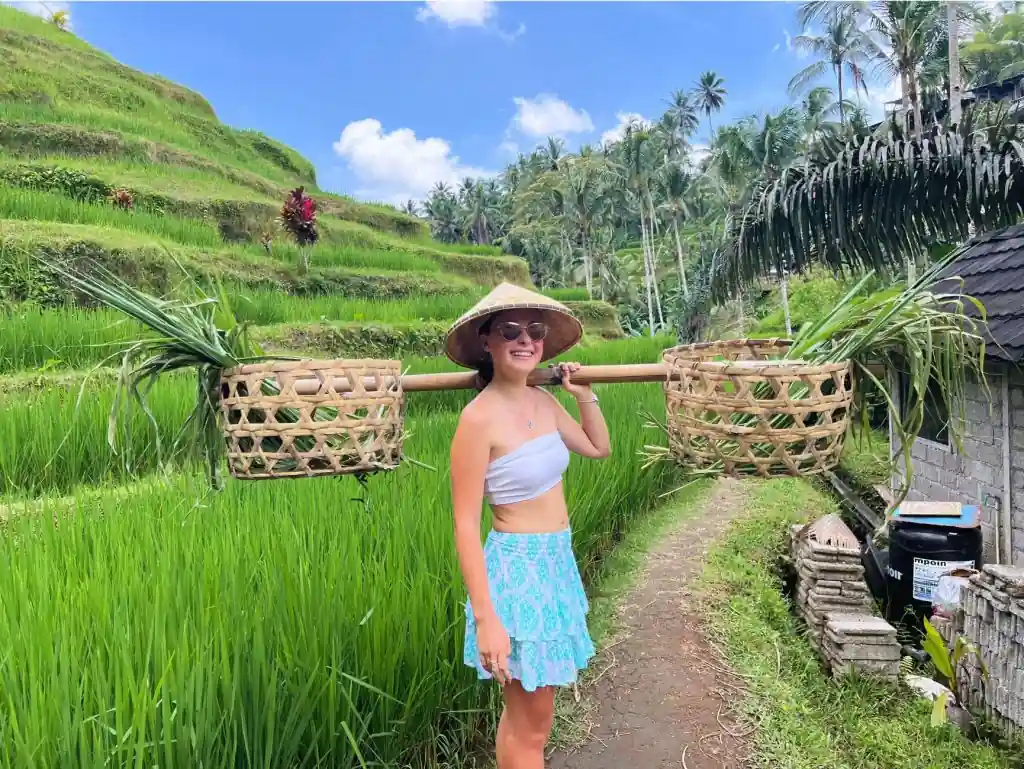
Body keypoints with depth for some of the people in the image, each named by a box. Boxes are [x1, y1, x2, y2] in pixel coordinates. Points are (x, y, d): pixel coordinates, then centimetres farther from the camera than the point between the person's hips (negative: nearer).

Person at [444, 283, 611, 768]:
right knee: (531, 725, 7)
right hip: (518, 569, -7)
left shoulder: (543, 402, 2)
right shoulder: (479, 418, -20)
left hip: (557, 562, 7)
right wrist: (485, 618, -22)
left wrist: (584, 393, 8)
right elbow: (465, 526, -20)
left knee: (528, 711, 22)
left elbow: (599, 448, 20)